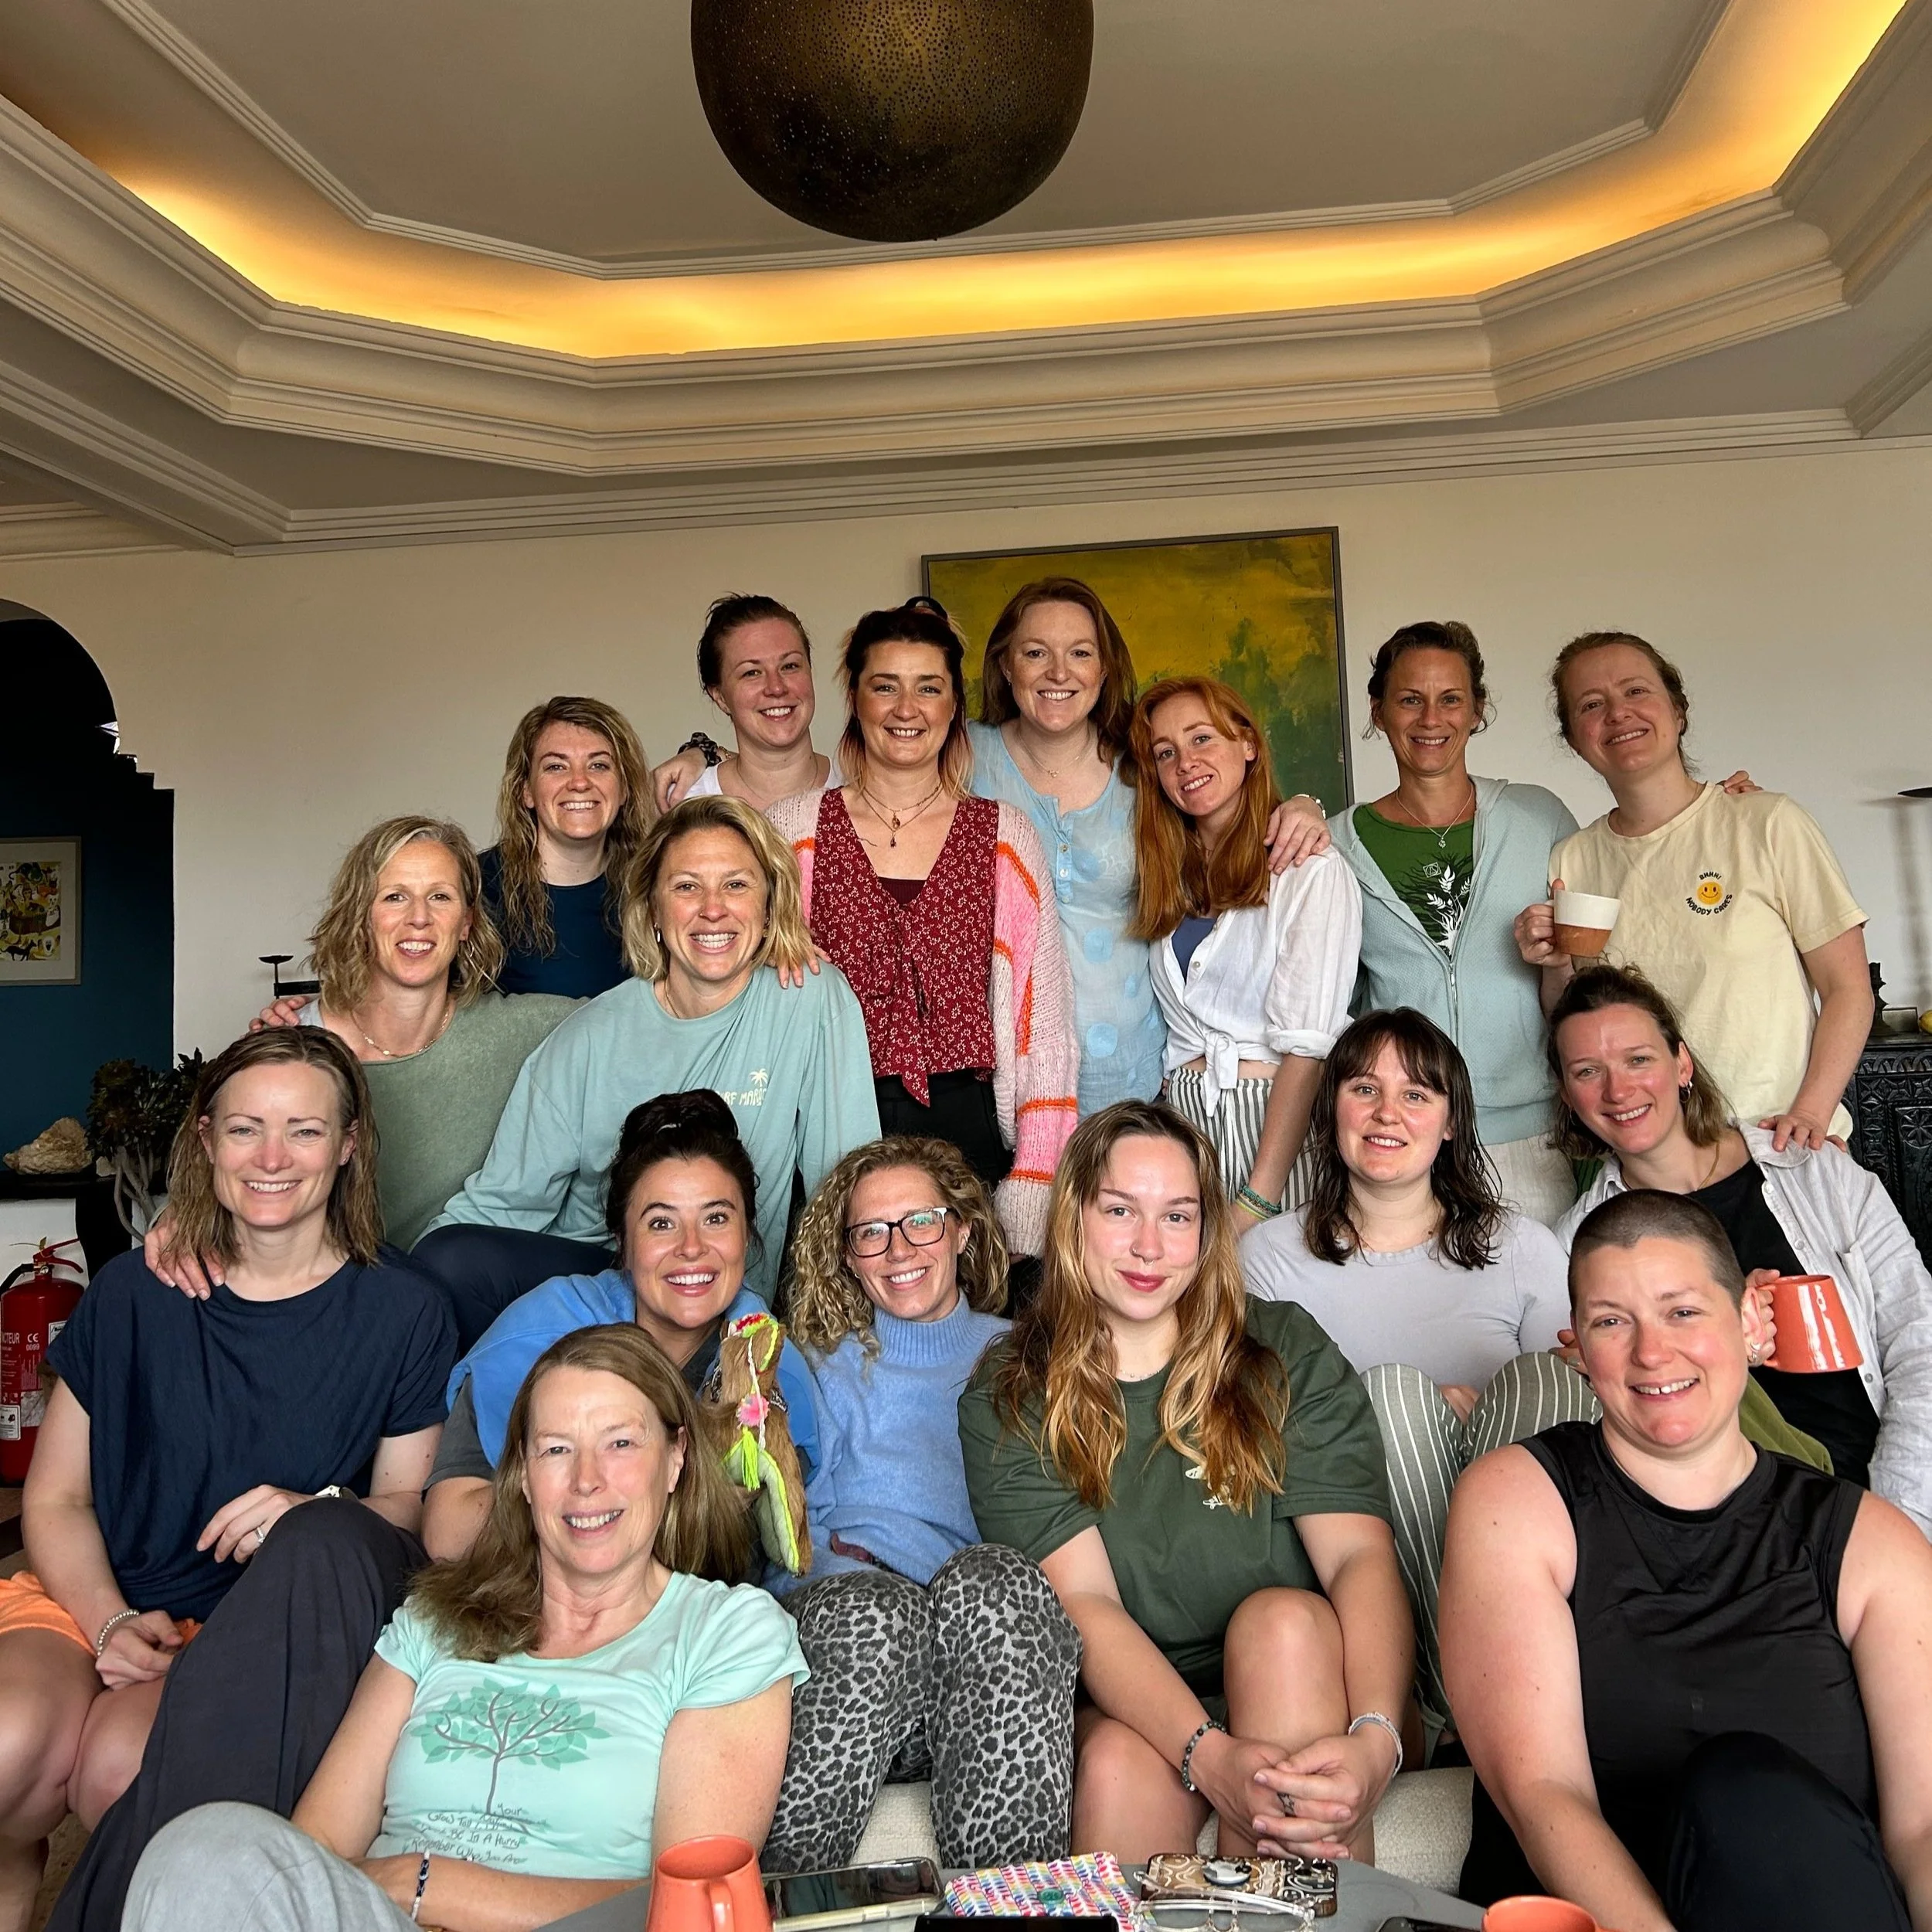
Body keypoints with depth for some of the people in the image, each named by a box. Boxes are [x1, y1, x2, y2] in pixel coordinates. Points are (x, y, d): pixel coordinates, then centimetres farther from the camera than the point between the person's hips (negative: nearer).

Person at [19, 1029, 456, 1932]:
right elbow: (55, 1497, 7)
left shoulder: (402, 1316, -1)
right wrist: (111, 1622, -10)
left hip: (263, 1627, -2)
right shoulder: (131, 1295, 3)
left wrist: (319, 1514, -19)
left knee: (122, 1765, -33)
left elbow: (407, 1502, 2)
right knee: (16, 1745, -30)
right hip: (92, 1598, 3)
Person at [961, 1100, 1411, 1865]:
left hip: (1297, 1687, 2)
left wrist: (1375, 1738, -31)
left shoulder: (1287, 1350, 0)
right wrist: (1209, 1756, -29)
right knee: (1118, 1765, -34)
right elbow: (1081, 1600, -13)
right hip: (1119, 1709, -1)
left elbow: (1361, 1554, -11)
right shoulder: (1005, 1399, -1)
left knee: (1281, 1617, -30)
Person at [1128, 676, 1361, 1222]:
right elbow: (1181, 1026, 12)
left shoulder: (1312, 869, -8)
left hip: (1278, 1121, -4)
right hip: (1183, 1116, 5)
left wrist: (1257, 1201, -20)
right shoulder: (1169, 877, 11)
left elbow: (1305, 1048, -15)